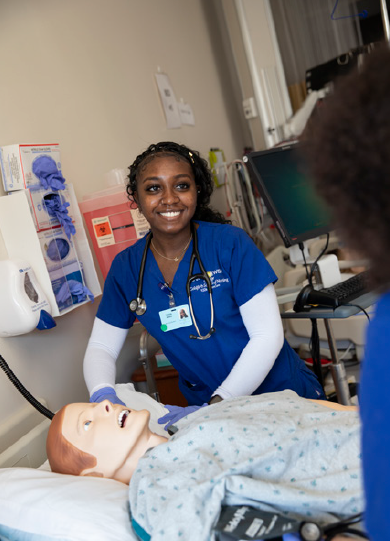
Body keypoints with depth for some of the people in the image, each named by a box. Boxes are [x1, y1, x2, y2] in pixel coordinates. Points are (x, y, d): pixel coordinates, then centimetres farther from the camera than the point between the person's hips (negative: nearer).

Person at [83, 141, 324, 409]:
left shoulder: (230, 243, -11)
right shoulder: (126, 267, -1)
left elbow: (268, 335, -12)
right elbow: (101, 347, 5)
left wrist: (221, 401, -21)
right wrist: (103, 394, -17)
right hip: (202, 404, 4)